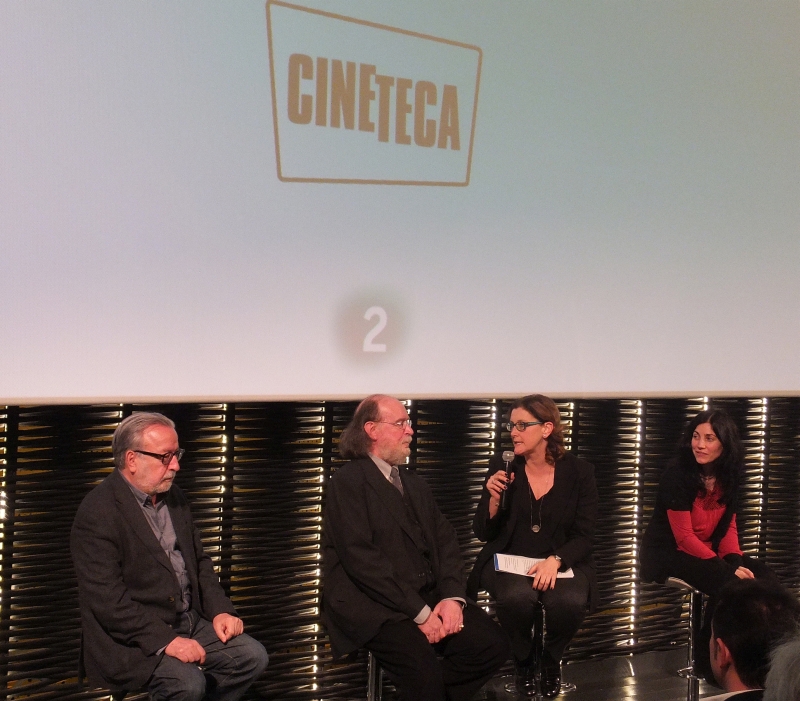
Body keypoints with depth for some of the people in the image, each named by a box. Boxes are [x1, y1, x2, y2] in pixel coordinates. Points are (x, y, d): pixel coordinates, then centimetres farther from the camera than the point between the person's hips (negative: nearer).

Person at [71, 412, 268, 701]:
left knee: (253, 656, -6)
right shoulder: (98, 512, -17)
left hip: (189, 621, 8)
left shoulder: (174, 497, 10)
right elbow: (107, 599, -22)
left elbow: (199, 561, 19)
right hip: (132, 639, -8)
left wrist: (220, 610, 2)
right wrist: (165, 640, -26)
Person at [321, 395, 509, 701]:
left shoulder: (413, 482, 19)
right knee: (424, 670, -30)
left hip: (428, 596, 7)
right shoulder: (349, 481, -6)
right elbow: (361, 558, -16)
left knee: (493, 644, -12)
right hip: (373, 606, -7)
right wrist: (419, 613, -18)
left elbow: (445, 540, 12)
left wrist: (452, 597, -7)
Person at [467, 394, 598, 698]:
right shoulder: (501, 467, 1)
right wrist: (493, 497, -16)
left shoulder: (579, 472, -2)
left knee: (570, 602, -33)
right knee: (517, 597, -34)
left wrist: (555, 560, -23)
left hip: (562, 562, 0)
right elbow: (483, 533, 2)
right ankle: (523, 659, -1)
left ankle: (551, 659, 2)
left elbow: (584, 536, -4)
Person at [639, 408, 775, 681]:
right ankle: (708, 662, -12)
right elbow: (684, 537, -20)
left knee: (764, 580, -13)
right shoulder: (678, 473, -19)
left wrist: (735, 562, -13)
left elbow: (728, 526, 7)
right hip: (669, 553, -7)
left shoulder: (728, 475, 1)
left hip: (707, 550, 7)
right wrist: (727, 569, -26)